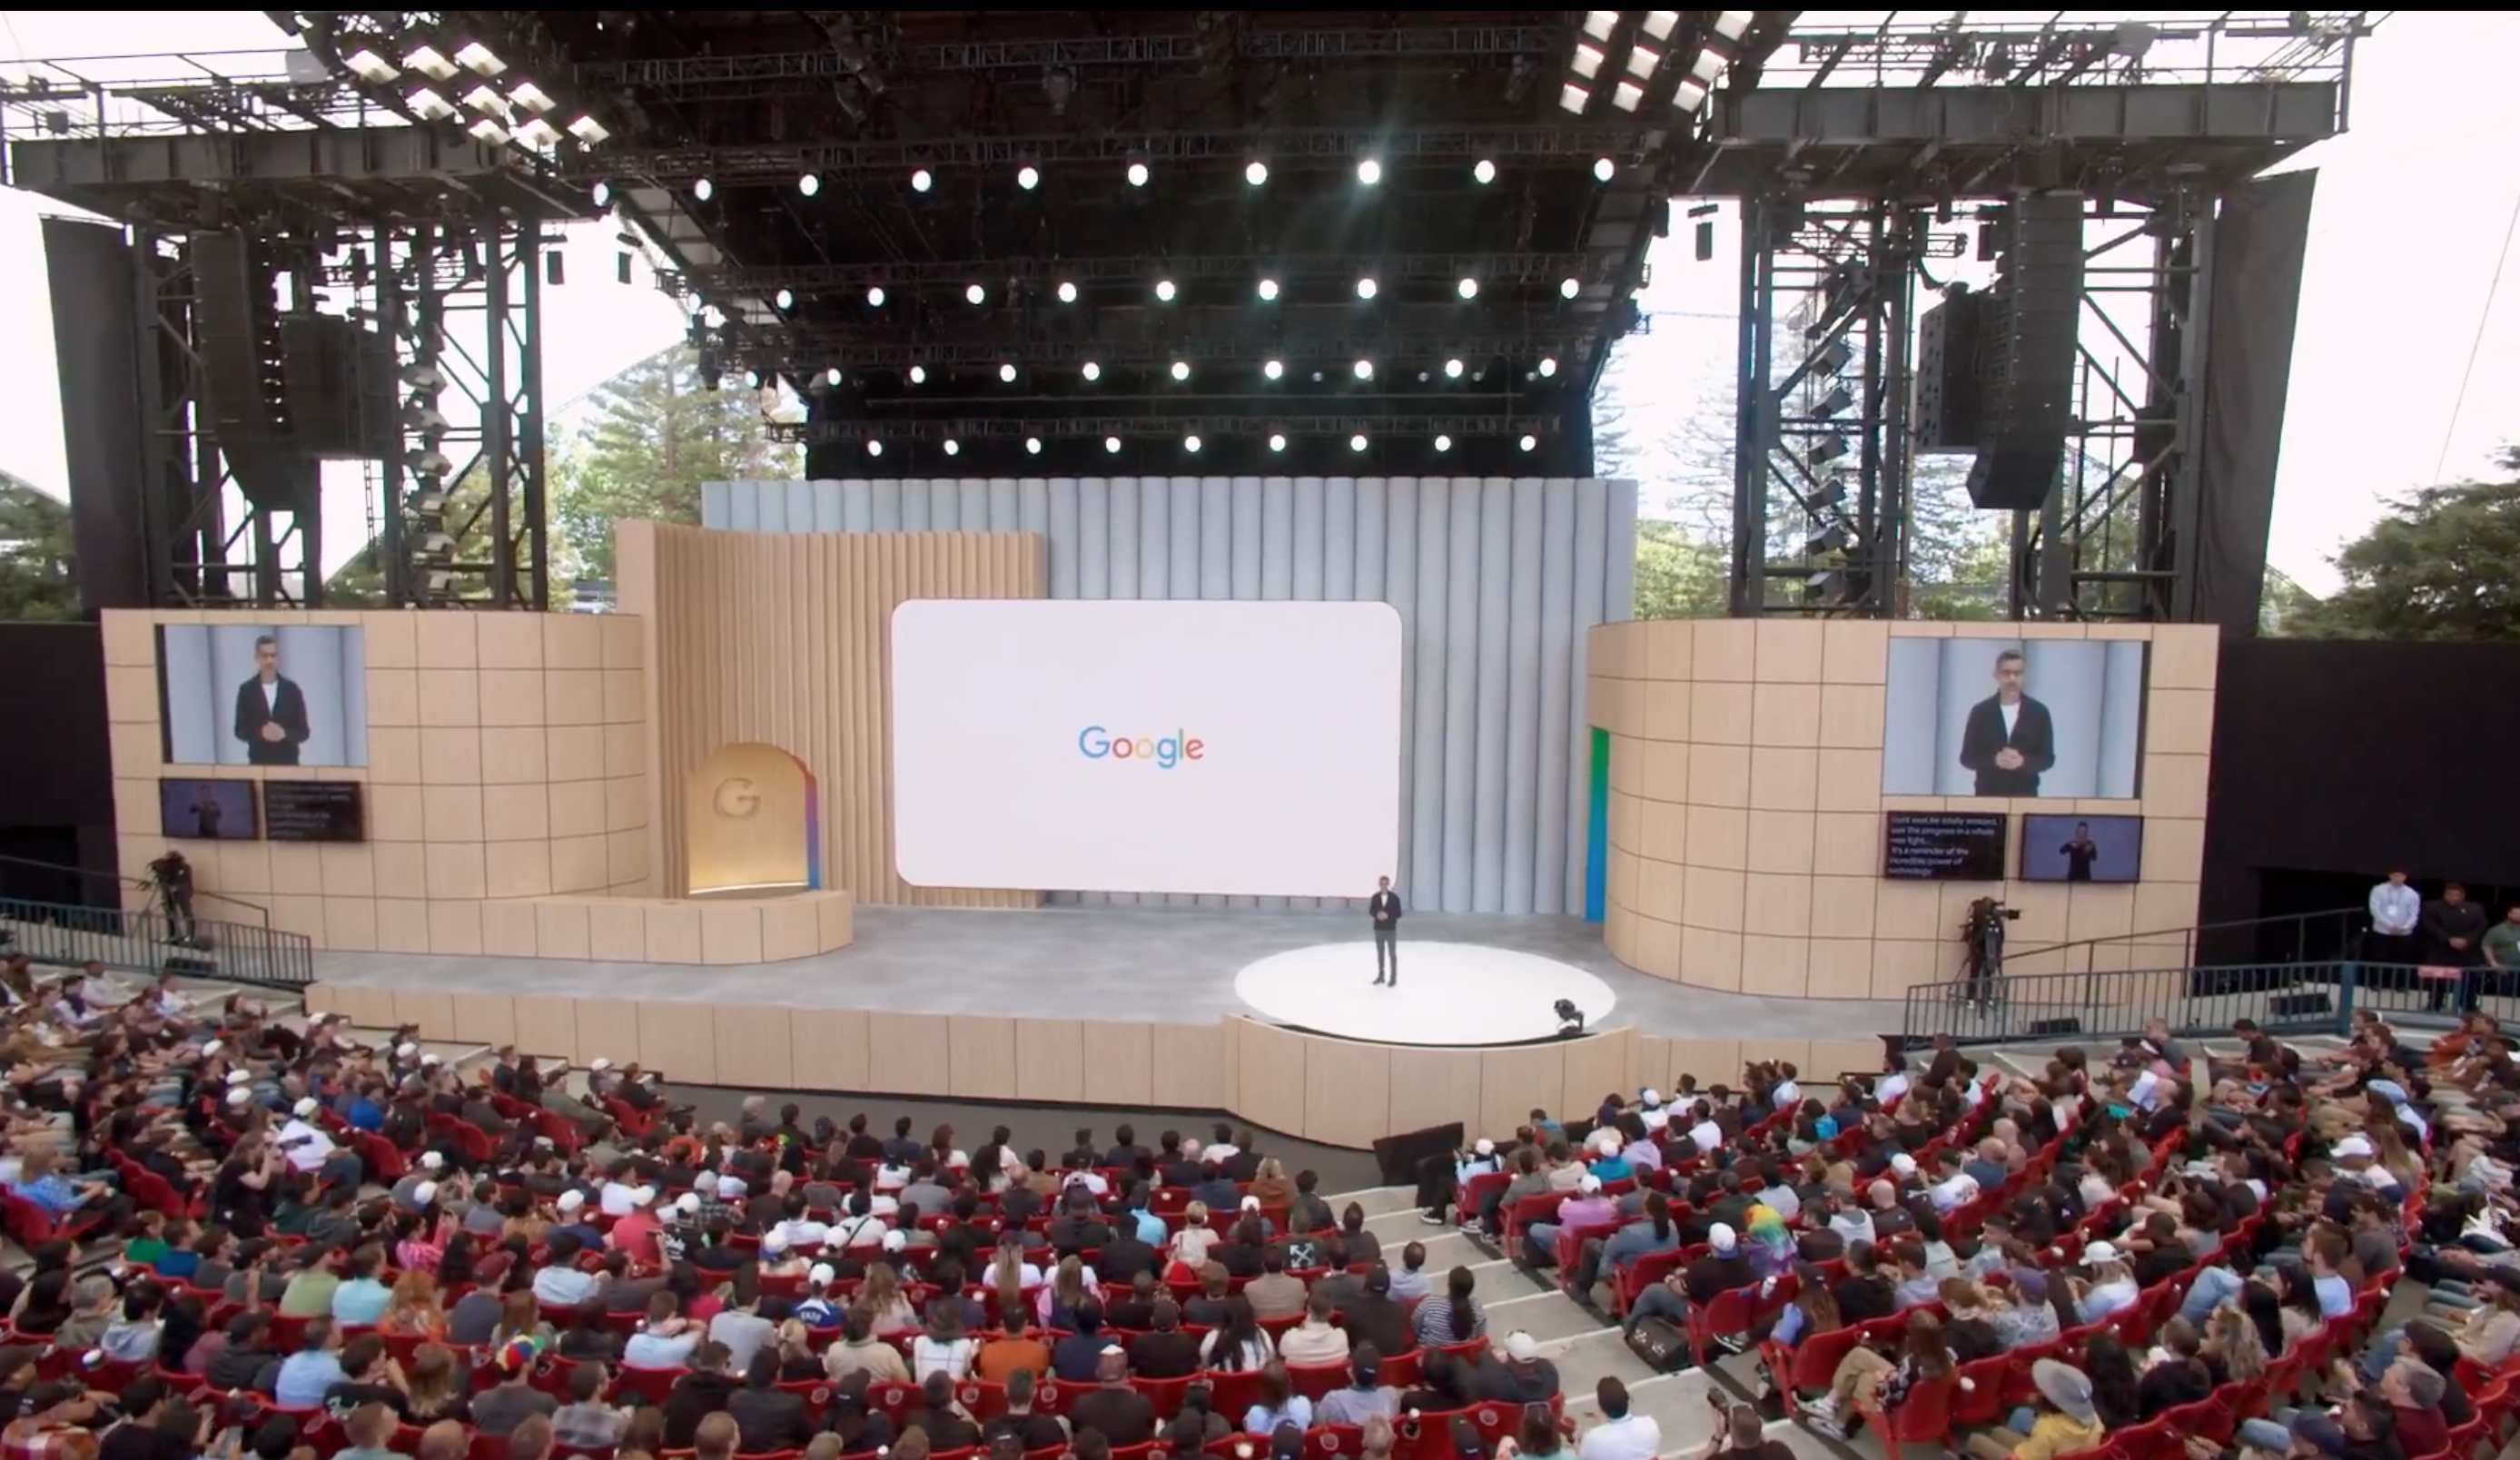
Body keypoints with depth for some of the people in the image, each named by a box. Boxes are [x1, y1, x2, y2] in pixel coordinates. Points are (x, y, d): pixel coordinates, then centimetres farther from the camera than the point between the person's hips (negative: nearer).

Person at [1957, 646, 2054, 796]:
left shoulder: (2039, 712, 2)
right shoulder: (1980, 711, 0)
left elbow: (2047, 758, 3)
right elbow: (1967, 757, 0)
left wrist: (2022, 762, -18)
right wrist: (1995, 760, -19)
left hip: (2024, 797, 0)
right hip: (1988, 796, 0)